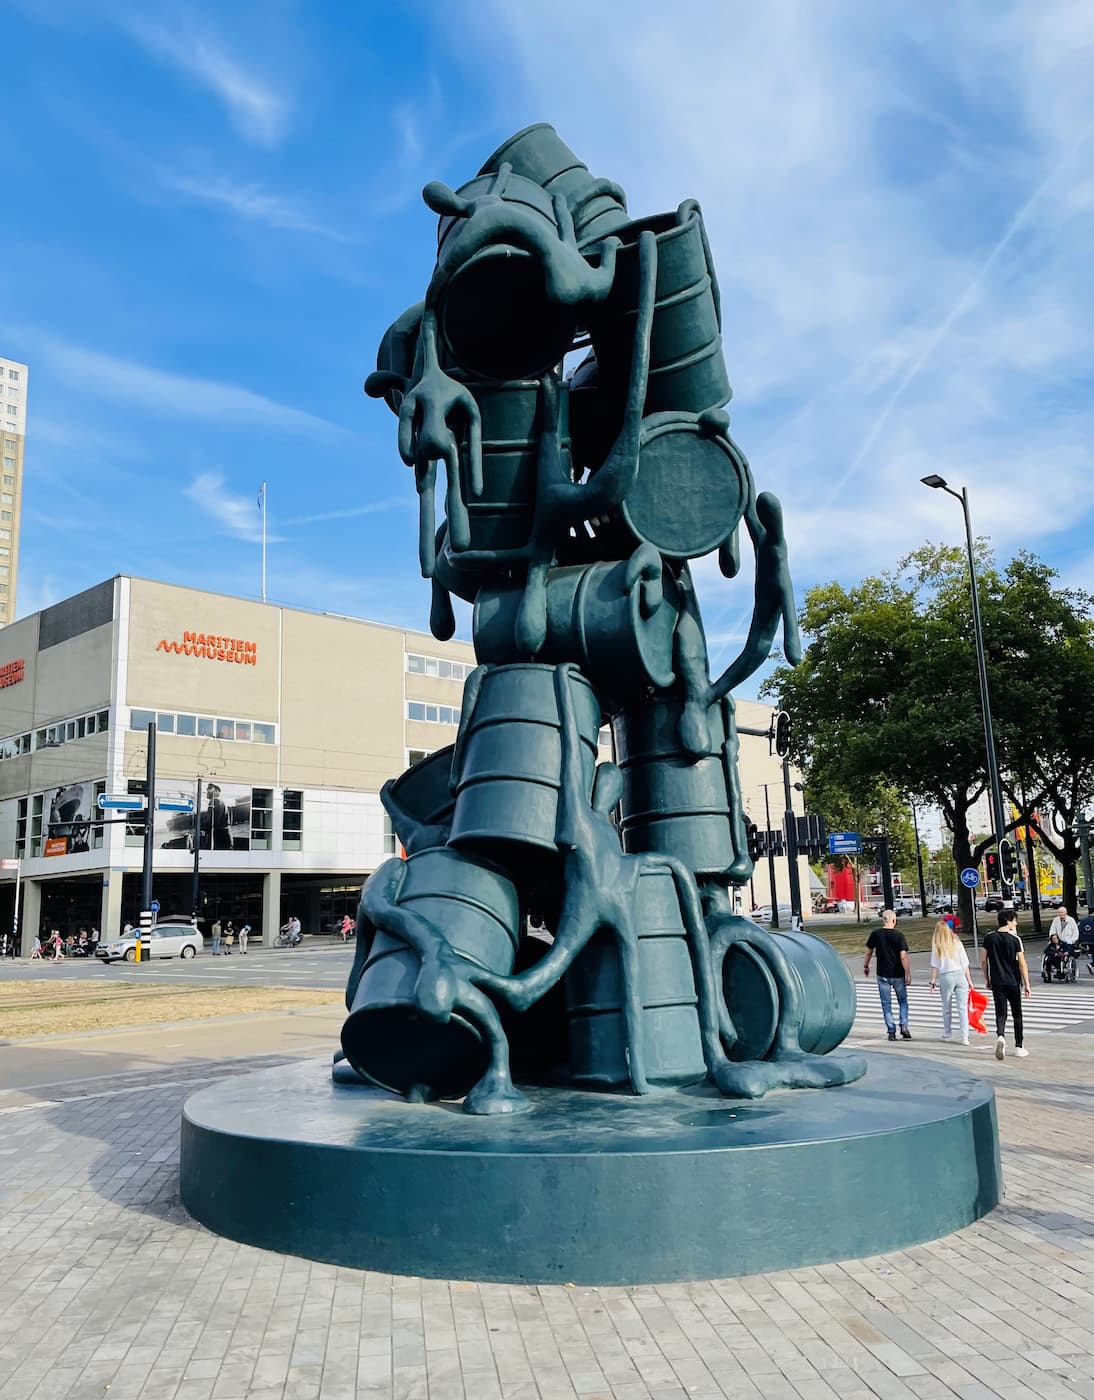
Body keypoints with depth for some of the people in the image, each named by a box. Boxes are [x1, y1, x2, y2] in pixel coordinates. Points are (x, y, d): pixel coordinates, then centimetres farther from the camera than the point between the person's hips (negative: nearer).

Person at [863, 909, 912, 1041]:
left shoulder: (876, 934, -4)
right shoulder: (899, 935, -11)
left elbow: (869, 952, 5)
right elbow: (903, 957, -14)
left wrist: (866, 966, 20)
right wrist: (908, 974, -9)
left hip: (883, 975, 1)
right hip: (898, 975, -1)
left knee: (886, 1003, 7)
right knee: (902, 1000, 16)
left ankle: (891, 1031, 5)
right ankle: (904, 1027, 4)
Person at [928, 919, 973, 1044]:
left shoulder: (937, 945, -4)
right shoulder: (957, 942, 2)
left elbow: (934, 965, -4)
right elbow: (965, 964, 4)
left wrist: (933, 980, 4)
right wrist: (969, 980, 10)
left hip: (946, 976, -1)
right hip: (960, 975, 1)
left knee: (947, 1007, 13)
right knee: (963, 1007, 0)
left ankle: (946, 1034, 23)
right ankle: (964, 1037, -5)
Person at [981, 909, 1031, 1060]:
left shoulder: (989, 938, 2)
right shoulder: (1015, 939, -8)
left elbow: (983, 961, 4)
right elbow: (1022, 963, -9)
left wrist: (987, 979, 15)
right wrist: (1026, 984, -3)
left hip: (997, 983, 2)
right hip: (1013, 982, -2)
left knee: (1000, 1013, 2)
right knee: (1017, 1014, 12)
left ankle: (1000, 1036, -26)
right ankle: (1019, 1048, 18)